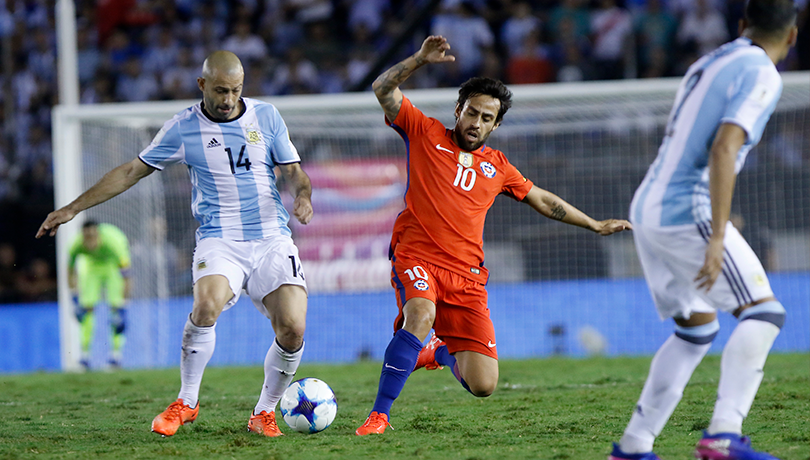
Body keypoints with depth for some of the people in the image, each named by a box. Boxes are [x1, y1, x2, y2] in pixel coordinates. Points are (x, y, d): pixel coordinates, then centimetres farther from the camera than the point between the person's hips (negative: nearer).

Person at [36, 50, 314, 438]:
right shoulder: (183, 128, 2)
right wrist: (72, 209, 7)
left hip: (272, 239, 2)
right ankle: (186, 402, -11)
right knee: (206, 306, -32)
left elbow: (295, 173, 11)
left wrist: (303, 196, -14)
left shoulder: (266, 116, 6)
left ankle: (265, 413, 8)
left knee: (292, 329, -16)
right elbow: (131, 172, 9)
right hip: (219, 240, -2)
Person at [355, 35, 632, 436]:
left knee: (483, 385, -6)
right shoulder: (425, 134, 8)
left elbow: (543, 200, 30)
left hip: (466, 275, 4)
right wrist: (421, 59, -13)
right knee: (420, 316, -39)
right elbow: (384, 90, 0)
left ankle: (440, 352, 31)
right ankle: (378, 416, -29)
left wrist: (595, 225, 33)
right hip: (416, 256, -4)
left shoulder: (496, 166, 19)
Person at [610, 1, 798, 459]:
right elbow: (723, 150, -21)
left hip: (647, 209, 9)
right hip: (687, 212, -9)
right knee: (763, 312, -8)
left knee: (697, 328, 19)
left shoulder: (709, 63, 18)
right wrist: (717, 236, -24)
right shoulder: (761, 75, -8)